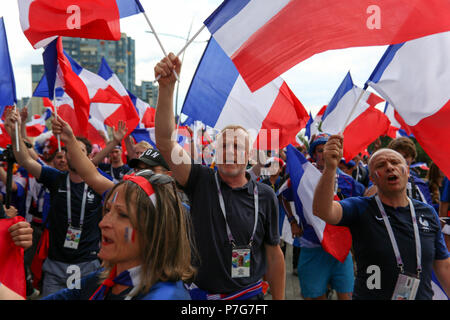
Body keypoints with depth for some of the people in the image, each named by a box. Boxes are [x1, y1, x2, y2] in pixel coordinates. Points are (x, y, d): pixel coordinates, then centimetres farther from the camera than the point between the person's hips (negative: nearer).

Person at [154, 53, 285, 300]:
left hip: (250, 294, 1)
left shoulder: (265, 195, -4)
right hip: (202, 293, 0)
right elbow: (164, 141, -20)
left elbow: (274, 253, 1)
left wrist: (279, 298, 1)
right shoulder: (202, 182, -8)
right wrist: (167, 86, -30)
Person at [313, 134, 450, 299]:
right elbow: (322, 210, -32)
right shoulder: (360, 207, -12)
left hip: (423, 295, 4)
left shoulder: (428, 212, 1)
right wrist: (330, 167, -46)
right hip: (369, 295, -3)